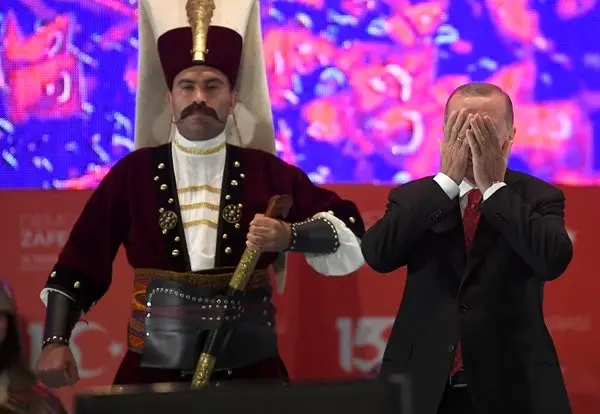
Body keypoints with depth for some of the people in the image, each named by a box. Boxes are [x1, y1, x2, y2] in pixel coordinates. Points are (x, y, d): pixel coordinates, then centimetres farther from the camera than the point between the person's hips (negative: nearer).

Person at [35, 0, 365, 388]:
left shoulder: (267, 172, 2)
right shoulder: (133, 174, 1)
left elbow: (348, 229, 3)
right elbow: (77, 264, 3)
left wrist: (289, 236, -15)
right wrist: (55, 341, -7)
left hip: (250, 368, 1)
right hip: (154, 370, -1)